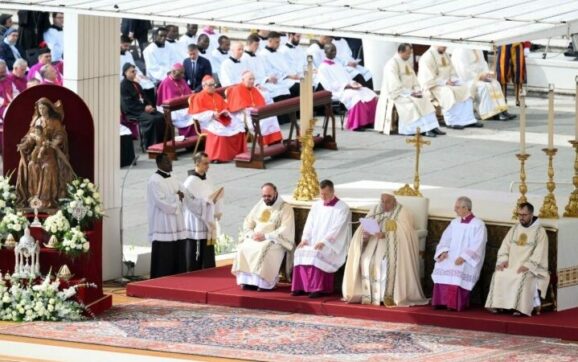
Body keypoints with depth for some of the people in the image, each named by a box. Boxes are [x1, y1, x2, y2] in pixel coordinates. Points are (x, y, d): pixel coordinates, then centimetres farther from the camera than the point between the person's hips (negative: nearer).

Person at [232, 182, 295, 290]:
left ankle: (263, 283, -33)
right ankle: (246, 280, -24)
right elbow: (247, 223, 17)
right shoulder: (259, 206, 17)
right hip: (255, 239, 5)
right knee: (244, 248, -24)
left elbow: (285, 230, -11)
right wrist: (252, 234, -5)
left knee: (264, 250, -36)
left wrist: (266, 236, -18)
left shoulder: (285, 208, -1)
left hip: (275, 241, -5)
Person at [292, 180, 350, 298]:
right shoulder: (316, 206, 16)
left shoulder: (342, 208, -3)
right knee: (300, 251, -22)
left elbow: (336, 229, -13)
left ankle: (318, 288, -31)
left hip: (333, 245, -6)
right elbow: (309, 225, 11)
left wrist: (323, 242, -24)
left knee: (317, 254, -34)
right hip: (314, 242, 6)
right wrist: (305, 239, -7)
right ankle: (301, 287, -21)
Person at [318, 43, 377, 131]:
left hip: (349, 88, 8)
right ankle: (357, 124, -36)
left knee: (371, 94, -16)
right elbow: (329, 86, -11)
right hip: (338, 91, -8)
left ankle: (370, 121, -20)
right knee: (357, 96, -37)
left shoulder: (338, 65, 26)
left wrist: (353, 83, -4)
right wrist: (346, 86, -19)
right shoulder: (322, 68, 0)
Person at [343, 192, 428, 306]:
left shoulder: (402, 212, -1)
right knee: (365, 259, -24)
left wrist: (386, 235, -30)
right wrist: (365, 234, -18)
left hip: (393, 245, -4)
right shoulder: (375, 210, 13)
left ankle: (388, 296, -31)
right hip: (374, 242, 5)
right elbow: (364, 227, 6)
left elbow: (401, 233, -15)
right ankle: (368, 295, -22)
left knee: (387, 260, -34)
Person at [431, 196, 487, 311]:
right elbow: (445, 239, 13)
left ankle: (455, 303, -28)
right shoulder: (454, 223, 16)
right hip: (451, 257, 5)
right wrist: (443, 252, -8)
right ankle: (441, 302, -22)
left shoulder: (478, 225, -3)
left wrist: (463, 257, -23)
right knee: (441, 267, -25)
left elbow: (476, 247, -12)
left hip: (468, 260, -5)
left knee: (458, 271, -35)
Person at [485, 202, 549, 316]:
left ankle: (519, 308, -37)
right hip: (511, 265, 5)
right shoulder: (514, 229, 16)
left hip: (530, 268, -5)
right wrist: (503, 260, -6)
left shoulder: (539, 231, -2)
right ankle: (496, 305, -23)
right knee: (498, 275, -23)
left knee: (523, 278, -36)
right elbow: (505, 246, 13)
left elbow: (539, 253, -10)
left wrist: (527, 266, -21)